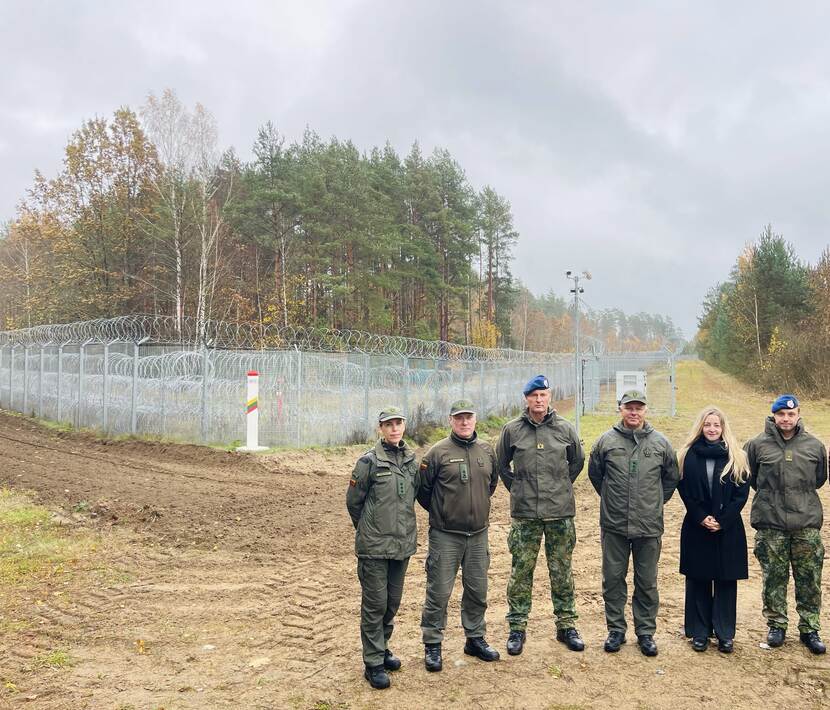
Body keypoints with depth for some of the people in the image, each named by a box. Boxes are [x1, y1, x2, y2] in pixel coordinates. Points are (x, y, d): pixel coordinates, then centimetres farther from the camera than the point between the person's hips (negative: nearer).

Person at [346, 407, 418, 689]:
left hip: (403, 544, 5)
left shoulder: (411, 460, 4)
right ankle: (373, 663, 14)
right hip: (374, 546, -5)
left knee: (393, 602, 16)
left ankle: (381, 647, 35)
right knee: (375, 603, 2)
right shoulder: (369, 461, -11)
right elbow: (353, 501, -2)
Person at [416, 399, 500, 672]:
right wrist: (440, 511, 7)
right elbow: (422, 489, -2)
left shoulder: (487, 451, 4)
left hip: (478, 534, 4)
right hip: (445, 536, -4)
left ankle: (475, 639, 32)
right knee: (439, 592, 1)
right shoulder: (438, 452, -10)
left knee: (477, 590, 14)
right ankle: (432, 645, 16)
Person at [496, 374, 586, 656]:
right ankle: (517, 628, 17)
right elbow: (501, 465, 11)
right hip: (524, 514, -1)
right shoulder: (512, 430, -2)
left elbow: (577, 461, 15)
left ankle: (566, 625, 25)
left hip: (561, 512, 1)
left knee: (562, 572, 11)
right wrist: (517, 489, 7)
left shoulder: (565, 429, 0)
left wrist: (562, 487, 12)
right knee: (521, 572, 5)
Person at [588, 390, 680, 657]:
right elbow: (594, 473, 12)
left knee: (647, 582, 9)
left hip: (649, 526, 0)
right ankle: (616, 630, 22)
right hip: (614, 525, 0)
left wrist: (654, 502, 13)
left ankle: (646, 632, 23)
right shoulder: (606, 441, -3)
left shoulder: (660, 442, 0)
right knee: (613, 579, 8)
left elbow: (672, 477, 14)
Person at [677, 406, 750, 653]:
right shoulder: (688, 455, 1)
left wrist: (722, 520, -11)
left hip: (728, 530, 0)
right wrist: (701, 517, -12)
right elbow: (684, 491, -1)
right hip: (696, 529, 0)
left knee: (726, 582, 6)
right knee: (698, 581, 6)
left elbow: (742, 493, -2)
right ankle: (699, 633, 17)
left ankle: (725, 634, 18)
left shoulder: (736, 457, 1)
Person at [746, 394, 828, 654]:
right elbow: (748, 477, 10)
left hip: (807, 523, 1)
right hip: (770, 524, -1)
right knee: (774, 579, 7)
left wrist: (801, 495, 13)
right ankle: (776, 625, 22)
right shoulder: (758, 445, -2)